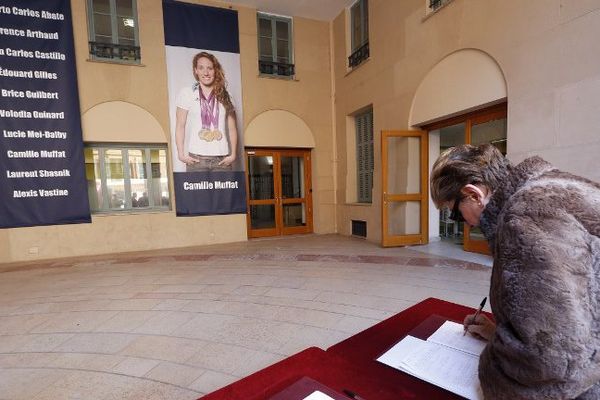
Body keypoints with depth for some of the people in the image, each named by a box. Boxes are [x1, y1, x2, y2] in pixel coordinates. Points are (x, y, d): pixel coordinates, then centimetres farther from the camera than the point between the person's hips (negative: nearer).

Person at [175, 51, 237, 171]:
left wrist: (233, 154, 0)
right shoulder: (186, 93, 7)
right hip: (196, 158, -1)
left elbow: (232, 129, 10)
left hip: (222, 159, 2)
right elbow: (180, 126, 6)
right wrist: (181, 153, -4)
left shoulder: (224, 97, 12)